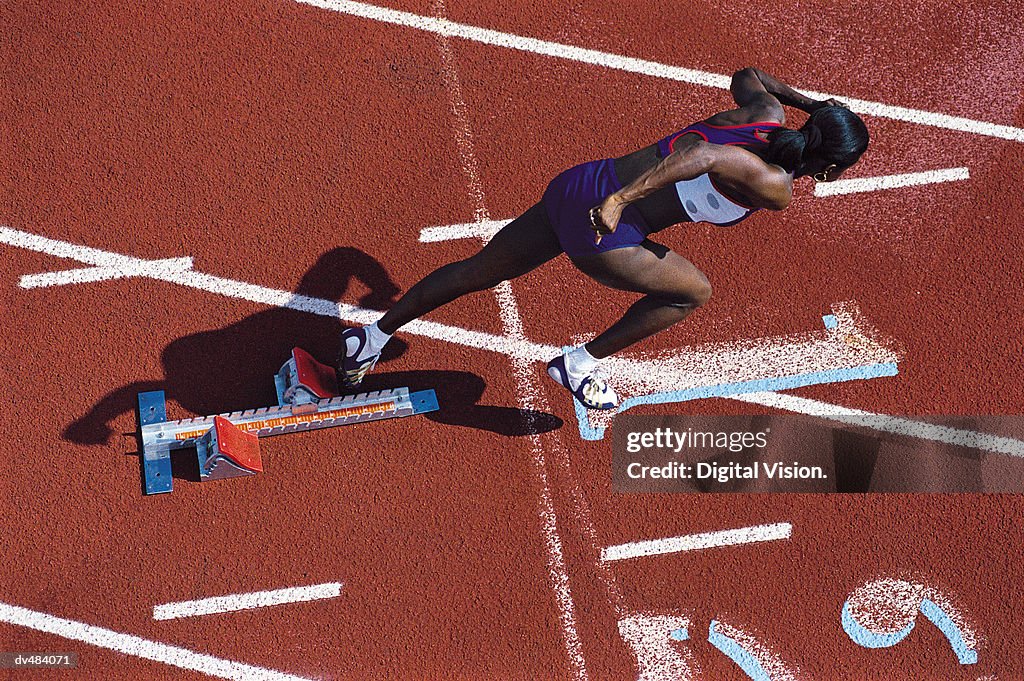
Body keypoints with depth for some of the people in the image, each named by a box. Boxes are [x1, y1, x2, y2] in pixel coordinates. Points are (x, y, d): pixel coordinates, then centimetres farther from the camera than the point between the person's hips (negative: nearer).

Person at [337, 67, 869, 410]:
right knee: (694, 292, 12)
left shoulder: (765, 109, 8)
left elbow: (745, 75, 31)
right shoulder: (776, 188, -14)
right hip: (599, 227, -8)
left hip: (574, 186, 8)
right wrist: (623, 199, -37)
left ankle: (370, 339, 35)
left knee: (479, 271, 22)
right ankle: (579, 365, 19)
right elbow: (707, 155, -31)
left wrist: (808, 101, 35)